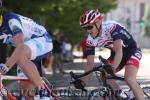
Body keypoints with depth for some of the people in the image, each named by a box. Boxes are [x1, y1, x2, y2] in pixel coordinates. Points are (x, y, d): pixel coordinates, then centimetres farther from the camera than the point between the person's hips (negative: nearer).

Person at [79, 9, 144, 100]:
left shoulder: (111, 27, -33)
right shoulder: (91, 40, -14)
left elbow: (119, 51, -43)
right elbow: (90, 63, -11)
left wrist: (112, 68, -57)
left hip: (132, 51, -7)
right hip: (116, 54, 7)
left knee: (130, 80, -28)